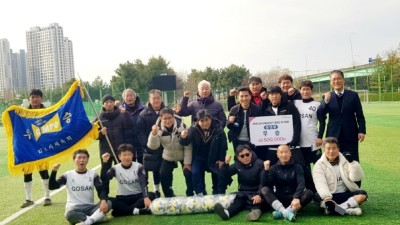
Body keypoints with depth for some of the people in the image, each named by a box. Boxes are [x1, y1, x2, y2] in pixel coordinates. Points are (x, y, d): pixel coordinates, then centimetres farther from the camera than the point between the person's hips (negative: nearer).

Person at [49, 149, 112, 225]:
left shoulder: (93, 174, 6)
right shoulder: (68, 175, 4)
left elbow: (101, 189, -5)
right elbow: (52, 186, -4)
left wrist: (103, 201, -26)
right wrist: (54, 171, -19)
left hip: (90, 208, 2)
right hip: (74, 208, -2)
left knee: (108, 203, -26)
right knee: (69, 214, -38)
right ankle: (97, 217, -28)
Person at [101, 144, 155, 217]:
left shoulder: (138, 167, -5)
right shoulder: (115, 169, -2)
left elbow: (143, 184, -20)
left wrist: (146, 197, -38)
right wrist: (104, 162, -31)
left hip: (138, 197, 0)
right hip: (122, 199, 0)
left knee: (151, 195, -30)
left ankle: (122, 210, -27)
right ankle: (137, 210, -31)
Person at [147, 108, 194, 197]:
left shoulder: (181, 126, -25)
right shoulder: (158, 128, -18)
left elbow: (188, 146, -18)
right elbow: (153, 147, -23)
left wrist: (187, 162, -16)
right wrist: (154, 133, -39)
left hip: (184, 156, -2)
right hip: (168, 156, 2)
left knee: (188, 173, -11)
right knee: (163, 174, -5)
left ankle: (190, 195, 11)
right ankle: (169, 196, 16)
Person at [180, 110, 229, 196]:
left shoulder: (218, 130, -15)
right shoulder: (193, 129, -15)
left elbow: (223, 146, -6)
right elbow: (186, 143, -22)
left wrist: (221, 159, -9)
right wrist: (184, 137, -45)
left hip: (214, 158, 1)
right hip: (199, 158, 0)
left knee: (222, 172, -10)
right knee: (195, 172, -21)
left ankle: (219, 194, 12)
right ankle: (200, 194, -5)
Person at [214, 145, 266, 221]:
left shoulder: (259, 164, -7)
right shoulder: (237, 165, 6)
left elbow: (263, 181, -15)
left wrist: (259, 195, -30)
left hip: (256, 192, -2)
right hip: (244, 192, 3)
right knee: (239, 199, -28)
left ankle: (256, 210, -66)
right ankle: (227, 212, -55)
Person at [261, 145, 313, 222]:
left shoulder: (297, 167, 5)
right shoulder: (274, 168, 8)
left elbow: (301, 183, -12)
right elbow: (268, 185, -4)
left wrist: (296, 198, -30)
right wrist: (266, 170, -17)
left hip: (294, 197, 0)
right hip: (279, 199, 1)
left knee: (309, 193, -27)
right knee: (264, 190, -24)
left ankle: (282, 212, -40)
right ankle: (285, 212, -43)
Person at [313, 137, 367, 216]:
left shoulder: (345, 160, 9)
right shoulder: (319, 165, -1)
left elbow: (356, 177, -3)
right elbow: (320, 183, -17)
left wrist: (352, 163, -18)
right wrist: (327, 197, -35)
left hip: (346, 195, 3)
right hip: (330, 196, -3)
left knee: (362, 194, -24)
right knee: (318, 197, -32)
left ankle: (335, 208, -36)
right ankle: (347, 209, -37)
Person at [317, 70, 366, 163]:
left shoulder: (353, 95, 3)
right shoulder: (327, 97, 4)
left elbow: (360, 115, 3)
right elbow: (320, 116, -7)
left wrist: (362, 131, -7)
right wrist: (325, 101, -19)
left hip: (351, 135, 0)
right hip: (333, 135, 0)